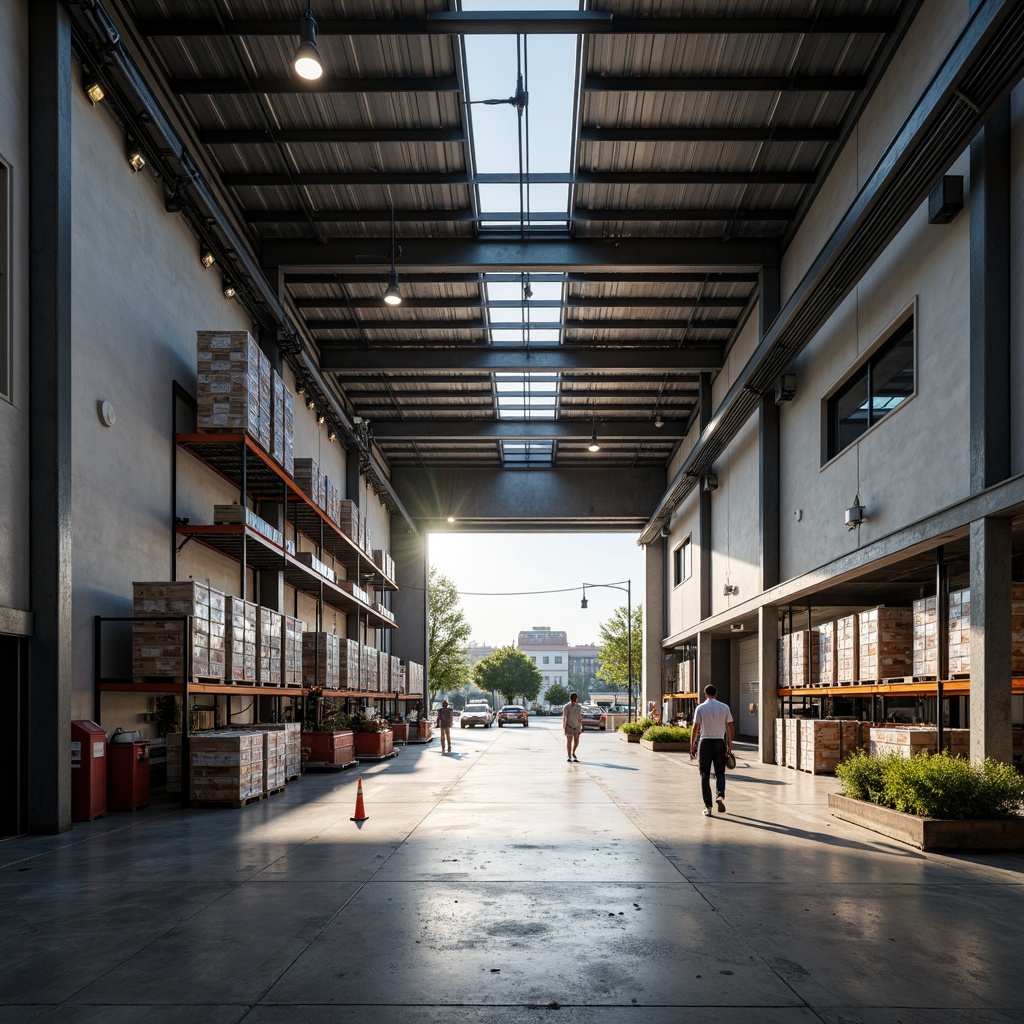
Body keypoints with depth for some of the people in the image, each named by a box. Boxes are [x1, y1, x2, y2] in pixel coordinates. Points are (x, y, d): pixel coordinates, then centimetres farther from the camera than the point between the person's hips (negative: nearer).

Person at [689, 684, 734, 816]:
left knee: (705, 776, 5)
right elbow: (730, 727, 3)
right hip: (720, 742, 2)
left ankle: (708, 807, 1)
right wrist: (730, 744, 12)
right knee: (720, 773, 14)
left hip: (705, 742, -2)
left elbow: (695, 728, -7)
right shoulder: (724, 707, 3)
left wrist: (692, 746, -1)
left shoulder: (700, 708, -3)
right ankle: (721, 796, -12)